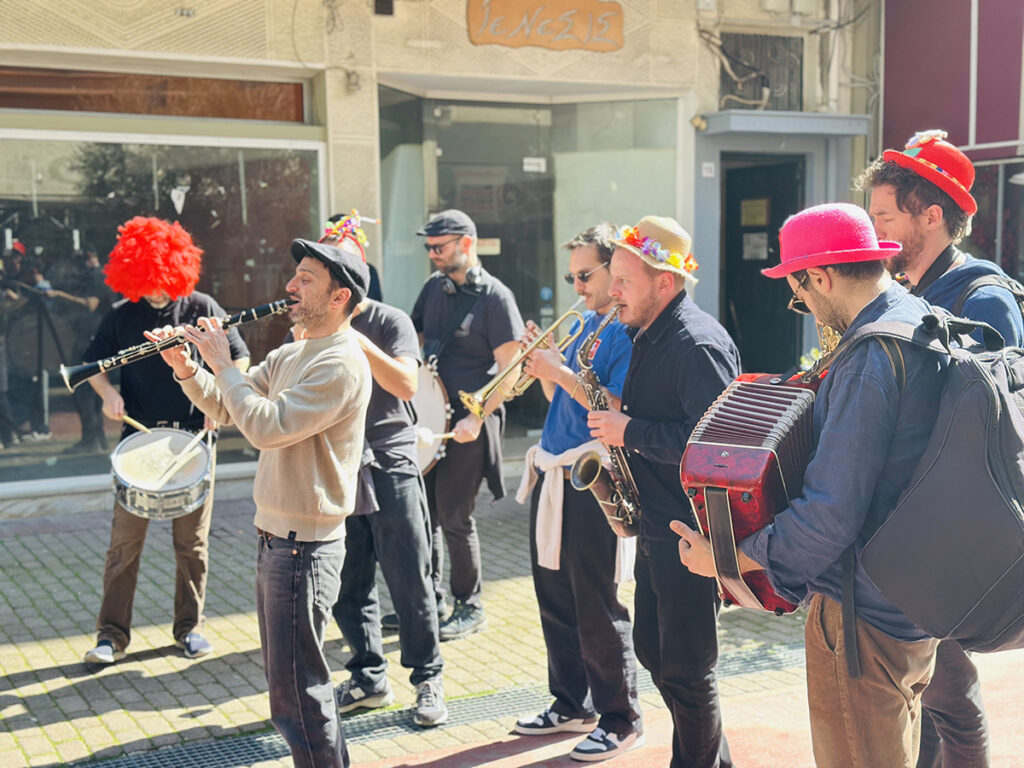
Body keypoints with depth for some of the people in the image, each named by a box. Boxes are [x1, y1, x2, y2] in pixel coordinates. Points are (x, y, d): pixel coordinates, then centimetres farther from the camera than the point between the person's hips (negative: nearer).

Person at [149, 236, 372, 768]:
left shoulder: (341, 363, -19)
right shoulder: (289, 355, 12)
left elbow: (266, 426, -27)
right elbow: (225, 408, 16)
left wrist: (221, 362, -16)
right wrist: (185, 366, 0)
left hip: (304, 547, -10)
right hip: (275, 538, 10)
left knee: (294, 688, -3)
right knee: (284, 673, 20)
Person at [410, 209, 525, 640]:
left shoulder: (494, 296, -9)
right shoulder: (433, 288, 12)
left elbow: (510, 369, -13)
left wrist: (477, 418, -20)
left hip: (467, 422, -7)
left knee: (454, 515, -3)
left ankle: (470, 607, 13)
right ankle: (427, 598, 26)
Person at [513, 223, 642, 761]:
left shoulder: (629, 331, -11)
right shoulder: (582, 324, 15)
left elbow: (617, 409, -20)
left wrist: (560, 371, -19)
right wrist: (543, 365, 1)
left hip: (591, 484, -9)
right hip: (552, 476, 9)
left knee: (596, 611, -1)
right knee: (555, 603, 17)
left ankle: (621, 720, 14)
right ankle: (572, 706, 32)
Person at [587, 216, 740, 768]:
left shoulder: (696, 343, -19)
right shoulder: (650, 337, 13)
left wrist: (631, 432, -21)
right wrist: (613, 418, 4)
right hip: (657, 525, 11)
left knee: (686, 669, 0)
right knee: (652, 647, 19)